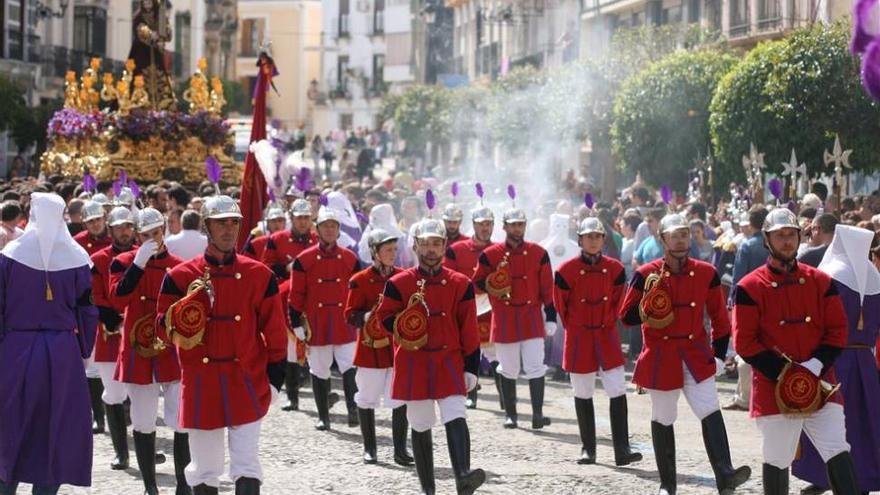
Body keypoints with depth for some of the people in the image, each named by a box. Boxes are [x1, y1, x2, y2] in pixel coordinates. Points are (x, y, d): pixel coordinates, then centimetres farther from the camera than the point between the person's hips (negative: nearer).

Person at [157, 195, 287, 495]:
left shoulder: (259, 275, 2)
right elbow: (164, 328, -1)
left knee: (246, 465, -3)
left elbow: (275, 332, 7)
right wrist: (189, 304, -18)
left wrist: (274, 378, 2)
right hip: (202, 387, 0)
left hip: (247, 384, 0)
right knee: (204, 468, 9)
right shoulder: (181, 276, 0)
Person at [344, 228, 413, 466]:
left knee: (401, 399, -4)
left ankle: (400, 449, 3)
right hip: (372, 348, -3)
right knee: (367, 399, 6)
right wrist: (368, 317, -23)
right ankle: (369, 448, 20)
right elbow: (350, 315, -5)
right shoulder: (360, 280, -4)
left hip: (400, 348, 3)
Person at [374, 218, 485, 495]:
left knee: (456, 417, -17)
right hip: (413, 364, 0)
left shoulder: (460, 284, 3)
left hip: (449, 361, 0)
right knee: (421, 426, 7)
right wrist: (403, 328, -17)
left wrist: (471, 368, 2)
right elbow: (385, 316, 5)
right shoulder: (398, 283, 0)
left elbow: (469, 330, 4)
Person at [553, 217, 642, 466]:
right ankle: (588, 450, 16)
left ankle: (622, 451, -6)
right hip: (579, 340, -2)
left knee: (618, 392, -6)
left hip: (607, 336, 2)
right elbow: (560, 304, 4)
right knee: (583, 395, 7)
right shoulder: (567, 270, -8)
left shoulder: (615, 269, -1)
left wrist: (607, 323, 12)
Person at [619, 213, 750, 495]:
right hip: (660, 358, -1)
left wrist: (719, 355, 6)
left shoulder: (706, 273, 0)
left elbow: (720, 318, 9)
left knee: (711, 412, -14)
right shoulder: (646, 275, -6)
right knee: (663, 420, 9)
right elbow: (626, 316, -2)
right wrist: (647, 311, -22)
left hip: (696, 355, 1)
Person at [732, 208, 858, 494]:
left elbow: (838, 331, 5)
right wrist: (783, 374, -13)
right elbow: (744, 342, -6)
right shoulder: (750, 288, -3)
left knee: (838, 454, -6)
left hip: (820, 386, 2)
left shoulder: (821, 282, 6)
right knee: (777, 461, 6)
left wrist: (814, 367, -11)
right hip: (774, 390, -2)